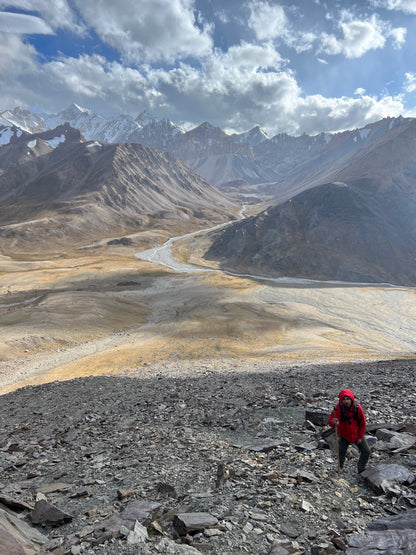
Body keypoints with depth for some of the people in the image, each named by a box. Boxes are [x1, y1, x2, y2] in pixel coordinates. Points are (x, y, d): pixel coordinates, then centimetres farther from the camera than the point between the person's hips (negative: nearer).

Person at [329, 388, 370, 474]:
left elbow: (362, 423, -8)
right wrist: (333, 422, -58)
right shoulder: (338, 408, -28)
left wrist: (360, 437, -5)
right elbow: (331, 423, -34)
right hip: (344, 436, -1)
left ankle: (361, 469, 29)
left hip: (357, 435, 2)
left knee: (366, 451, 5)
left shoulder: (358, 408, -22)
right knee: (341, 453, 6)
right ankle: (340, 468, 36)